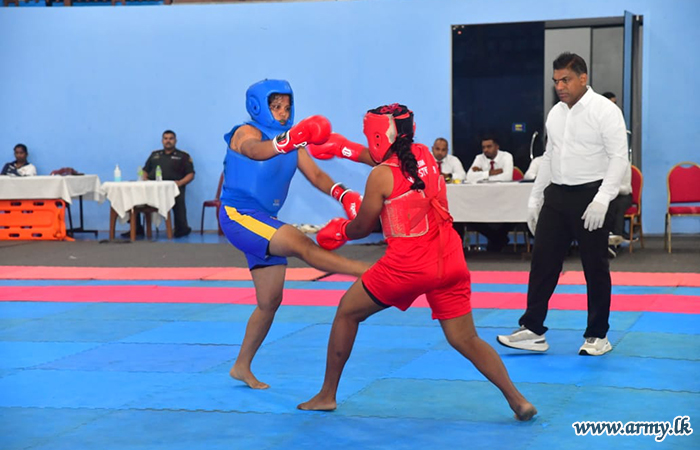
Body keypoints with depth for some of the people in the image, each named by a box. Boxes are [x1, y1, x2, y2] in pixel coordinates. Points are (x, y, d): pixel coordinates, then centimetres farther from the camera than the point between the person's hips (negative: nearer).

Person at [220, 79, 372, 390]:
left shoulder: (293, 144, 11)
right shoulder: (247, 133, -10)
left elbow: (315, 175, -1)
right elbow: (256, 151, -35)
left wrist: (343, 194, -21)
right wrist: (291, 139, -54)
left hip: (265, 223, 9)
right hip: (239, 216, -8)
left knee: (270, 301, 9)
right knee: (301, 244, -28)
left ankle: (242, 367, 21)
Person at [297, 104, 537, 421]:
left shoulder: (381, 175, -7)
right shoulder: (424, 156, 9)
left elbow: (361, 228, 4)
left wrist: (337, 231, 25)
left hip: (408, 264, -5)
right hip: (449, 260, 5)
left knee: (347, 312, 15)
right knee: (466, 340, 9)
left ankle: (327, 395, 21)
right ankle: (517, 400, -4)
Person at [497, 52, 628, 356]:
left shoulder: (604, 111, -10)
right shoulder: (556, 113, 11)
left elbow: (618, 157, -15)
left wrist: (602, 199, -23)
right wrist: (535, 199, 17)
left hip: (589, 198, -6)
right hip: (556, 195, 6)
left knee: (595, 268, 3)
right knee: (542, 262, 4)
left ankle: (598, 336, 15)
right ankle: (532, 330, 11)